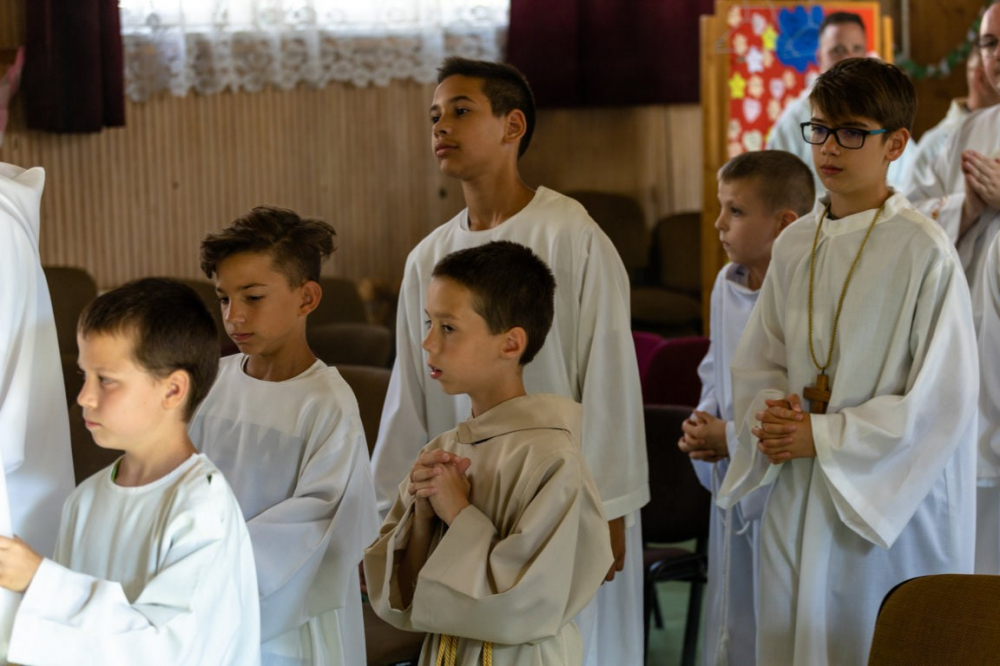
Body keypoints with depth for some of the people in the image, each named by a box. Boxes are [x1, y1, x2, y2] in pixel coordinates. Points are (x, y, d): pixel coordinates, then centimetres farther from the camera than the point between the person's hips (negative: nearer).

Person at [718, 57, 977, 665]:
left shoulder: (924, 251, -11)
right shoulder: (795, 245, 7)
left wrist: (823, 435, -14)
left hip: (892, 506, -5)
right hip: (797, 501, 5)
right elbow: (757, 363, 15)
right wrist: (769, 417, -8)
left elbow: (941, 400, -13)